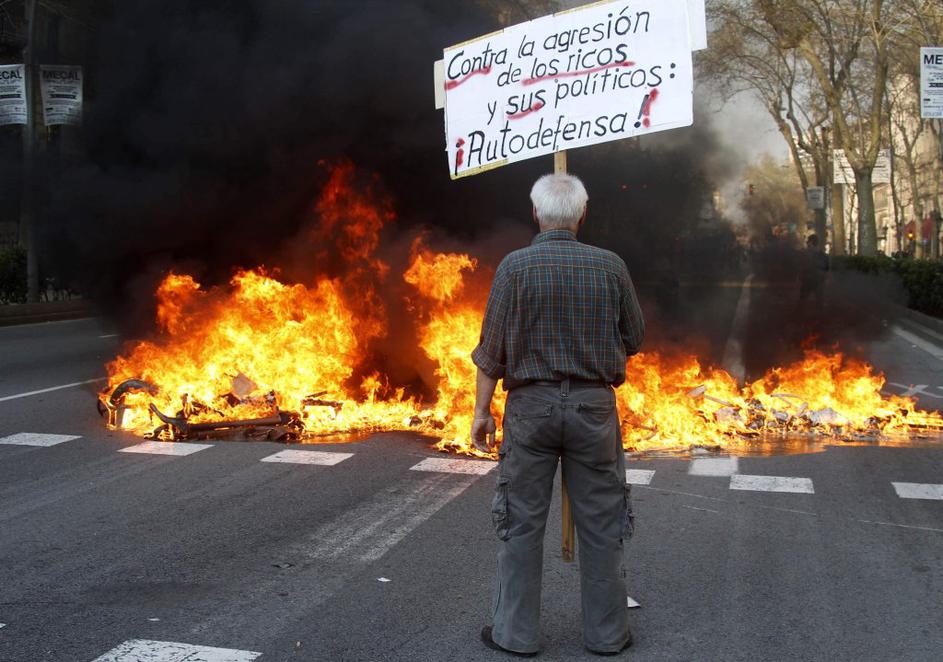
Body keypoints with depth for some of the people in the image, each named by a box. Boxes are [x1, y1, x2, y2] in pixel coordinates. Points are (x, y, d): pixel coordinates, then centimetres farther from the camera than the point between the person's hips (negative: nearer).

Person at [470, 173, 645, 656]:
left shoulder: (515, 266, -8)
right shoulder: (610, 266, -3)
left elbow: (492, 348, -6)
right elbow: (634, 338, 5)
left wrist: (482, 410, 2)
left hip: (531, 404, -1)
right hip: (593, 404, 1)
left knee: (522, 522, 8)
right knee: (600, 525, 10)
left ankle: (516, 632, 16)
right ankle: (606, 632, 20)